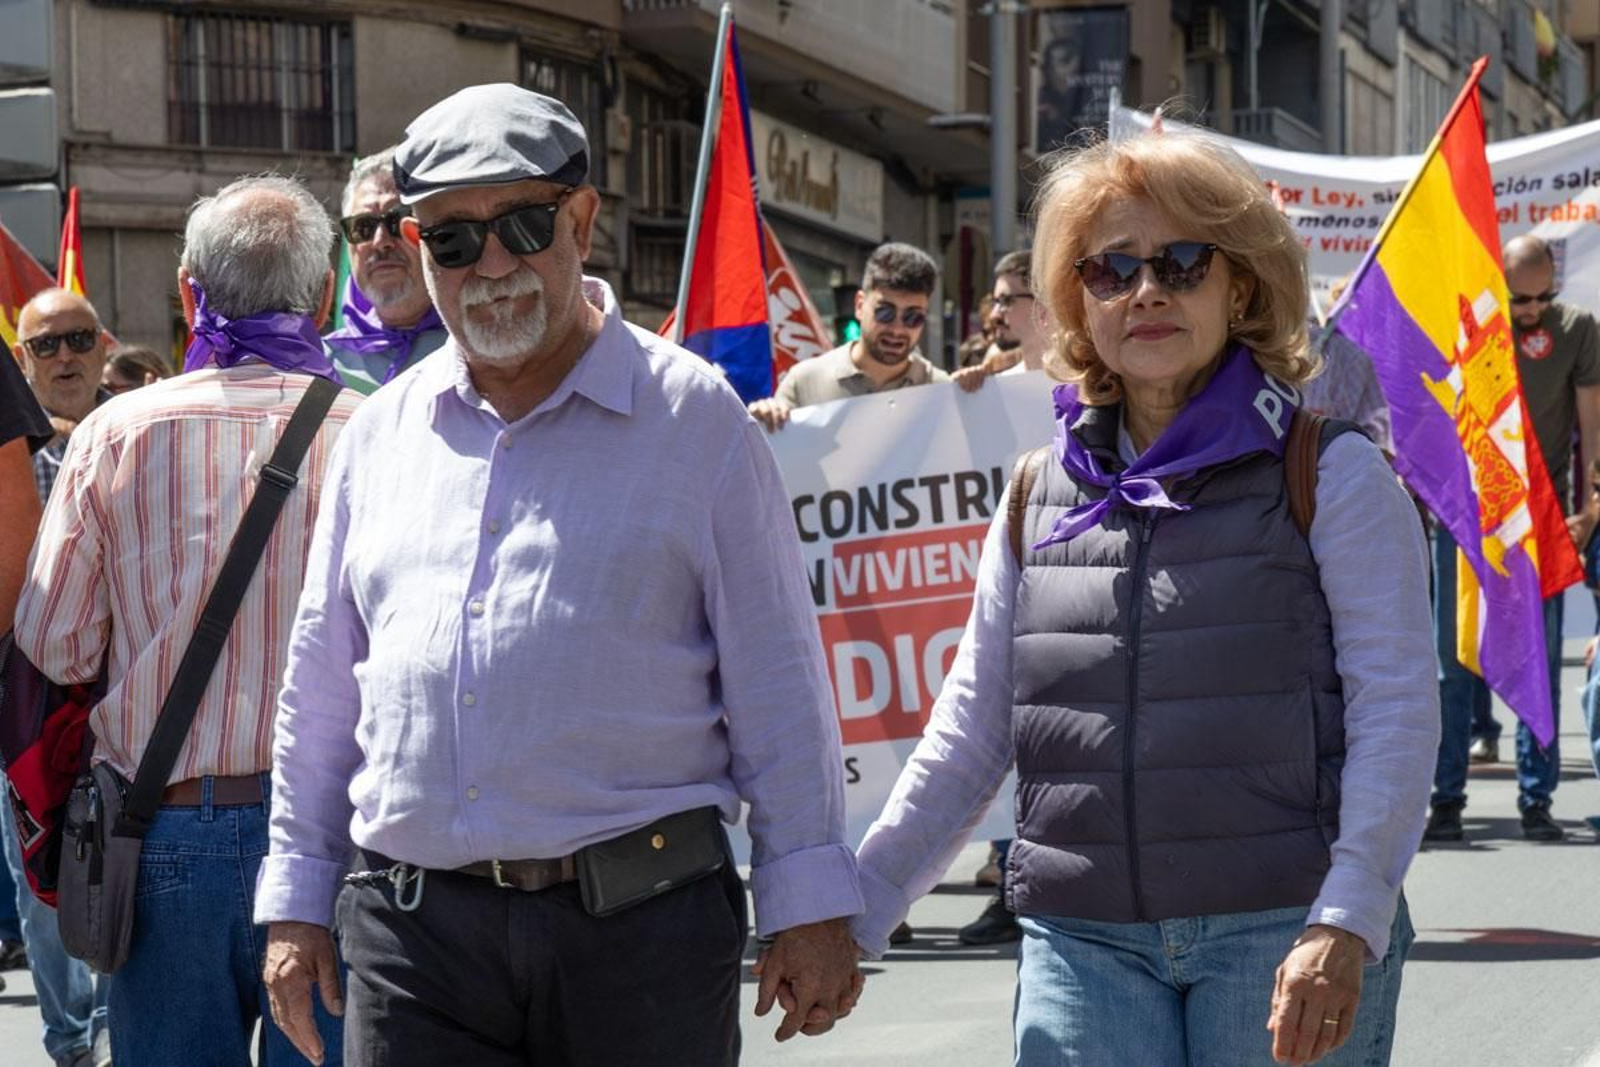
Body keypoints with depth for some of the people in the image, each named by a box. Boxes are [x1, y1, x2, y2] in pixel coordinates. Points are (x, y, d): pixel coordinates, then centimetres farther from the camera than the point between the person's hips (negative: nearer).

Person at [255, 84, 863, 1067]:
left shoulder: (693, 417, 2)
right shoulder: (381, 432, 14)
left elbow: (778, 687, 1)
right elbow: (320, 689, 20)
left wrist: (809, 909, -1)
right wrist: (296, 898, 16)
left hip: (638, 930, -3)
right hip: (410, 931, 3)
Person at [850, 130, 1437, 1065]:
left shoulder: (1331, 475, 1)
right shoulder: (1039, 498, 13)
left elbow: (1395, 708, -7)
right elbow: (971, 730, 16)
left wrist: (1344, 927, -18)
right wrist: (856, 912, 9)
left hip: (1283, 936, -3)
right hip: (1081, 944, 3)